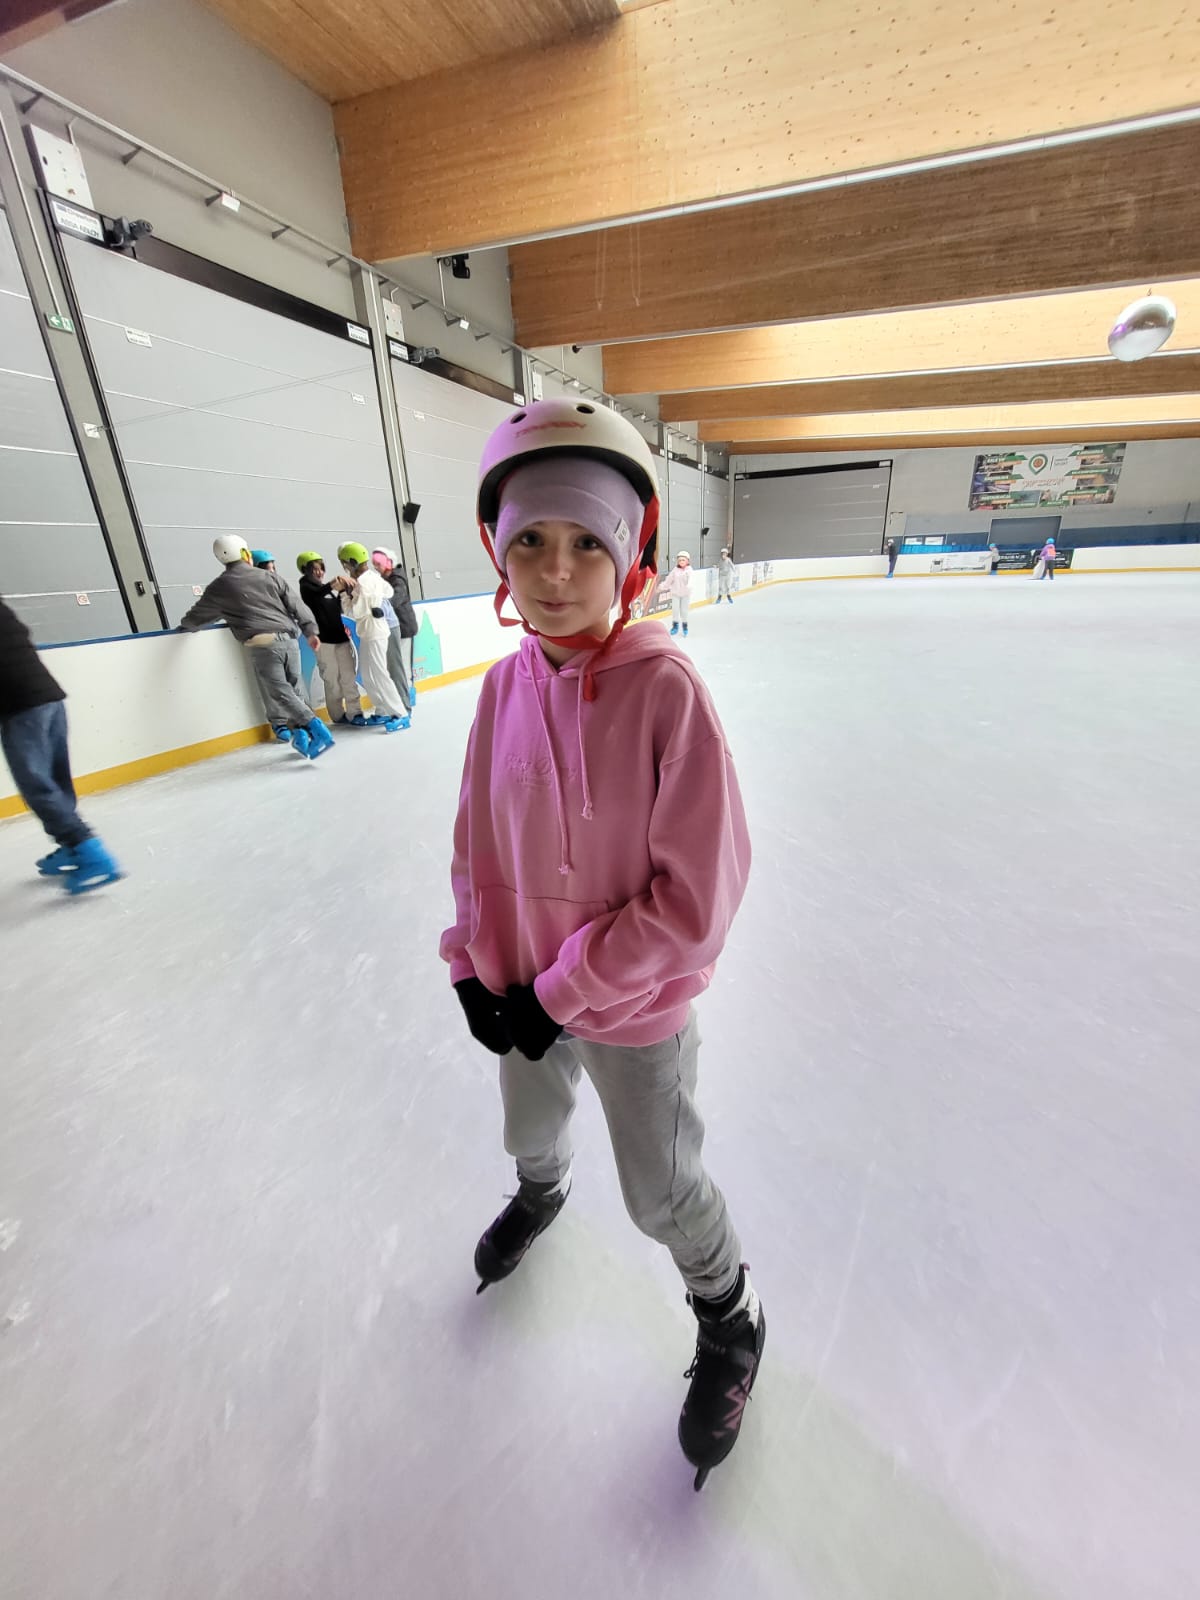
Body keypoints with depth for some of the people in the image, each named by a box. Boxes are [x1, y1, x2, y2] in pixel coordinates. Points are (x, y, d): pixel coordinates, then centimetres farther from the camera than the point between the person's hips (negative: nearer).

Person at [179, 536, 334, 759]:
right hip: (288, 639, 3)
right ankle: (301, 731, 2)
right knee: (293, 689, 12)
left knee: (280, 693, -5)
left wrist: (185, 627, 42)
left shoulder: (220, 586, 11)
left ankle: (314, 726, -23)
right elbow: (295, 604, 7)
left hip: (261, 644, -3)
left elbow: (199, 614, 23)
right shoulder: (269, 576, 13)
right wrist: (310, 631, 8)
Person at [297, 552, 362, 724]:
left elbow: (338, 608, 25)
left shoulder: (326, 588, 19)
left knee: (348, 676, 0)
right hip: (324, 639, -6)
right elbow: (317, 594, -25)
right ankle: (338, 714, 5)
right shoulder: (306, 587, -1)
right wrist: (334, 583, -41)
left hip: (340, 636, 6)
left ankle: (354, 712, 1)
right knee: (332, 679, -3)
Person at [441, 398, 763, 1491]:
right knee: (530, 1131, 32)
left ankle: (729, 1325, 52)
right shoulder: (506, 685, -8)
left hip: (637, 1004, -5)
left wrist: (564, 991, -18)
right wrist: (477, 966, -2)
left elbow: (696, 896, -23)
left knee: (661, 1191, 17)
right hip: (526, 993, 5)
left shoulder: (667, 689, -24)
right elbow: (478, 838, 2)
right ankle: (542, 1194, 70)